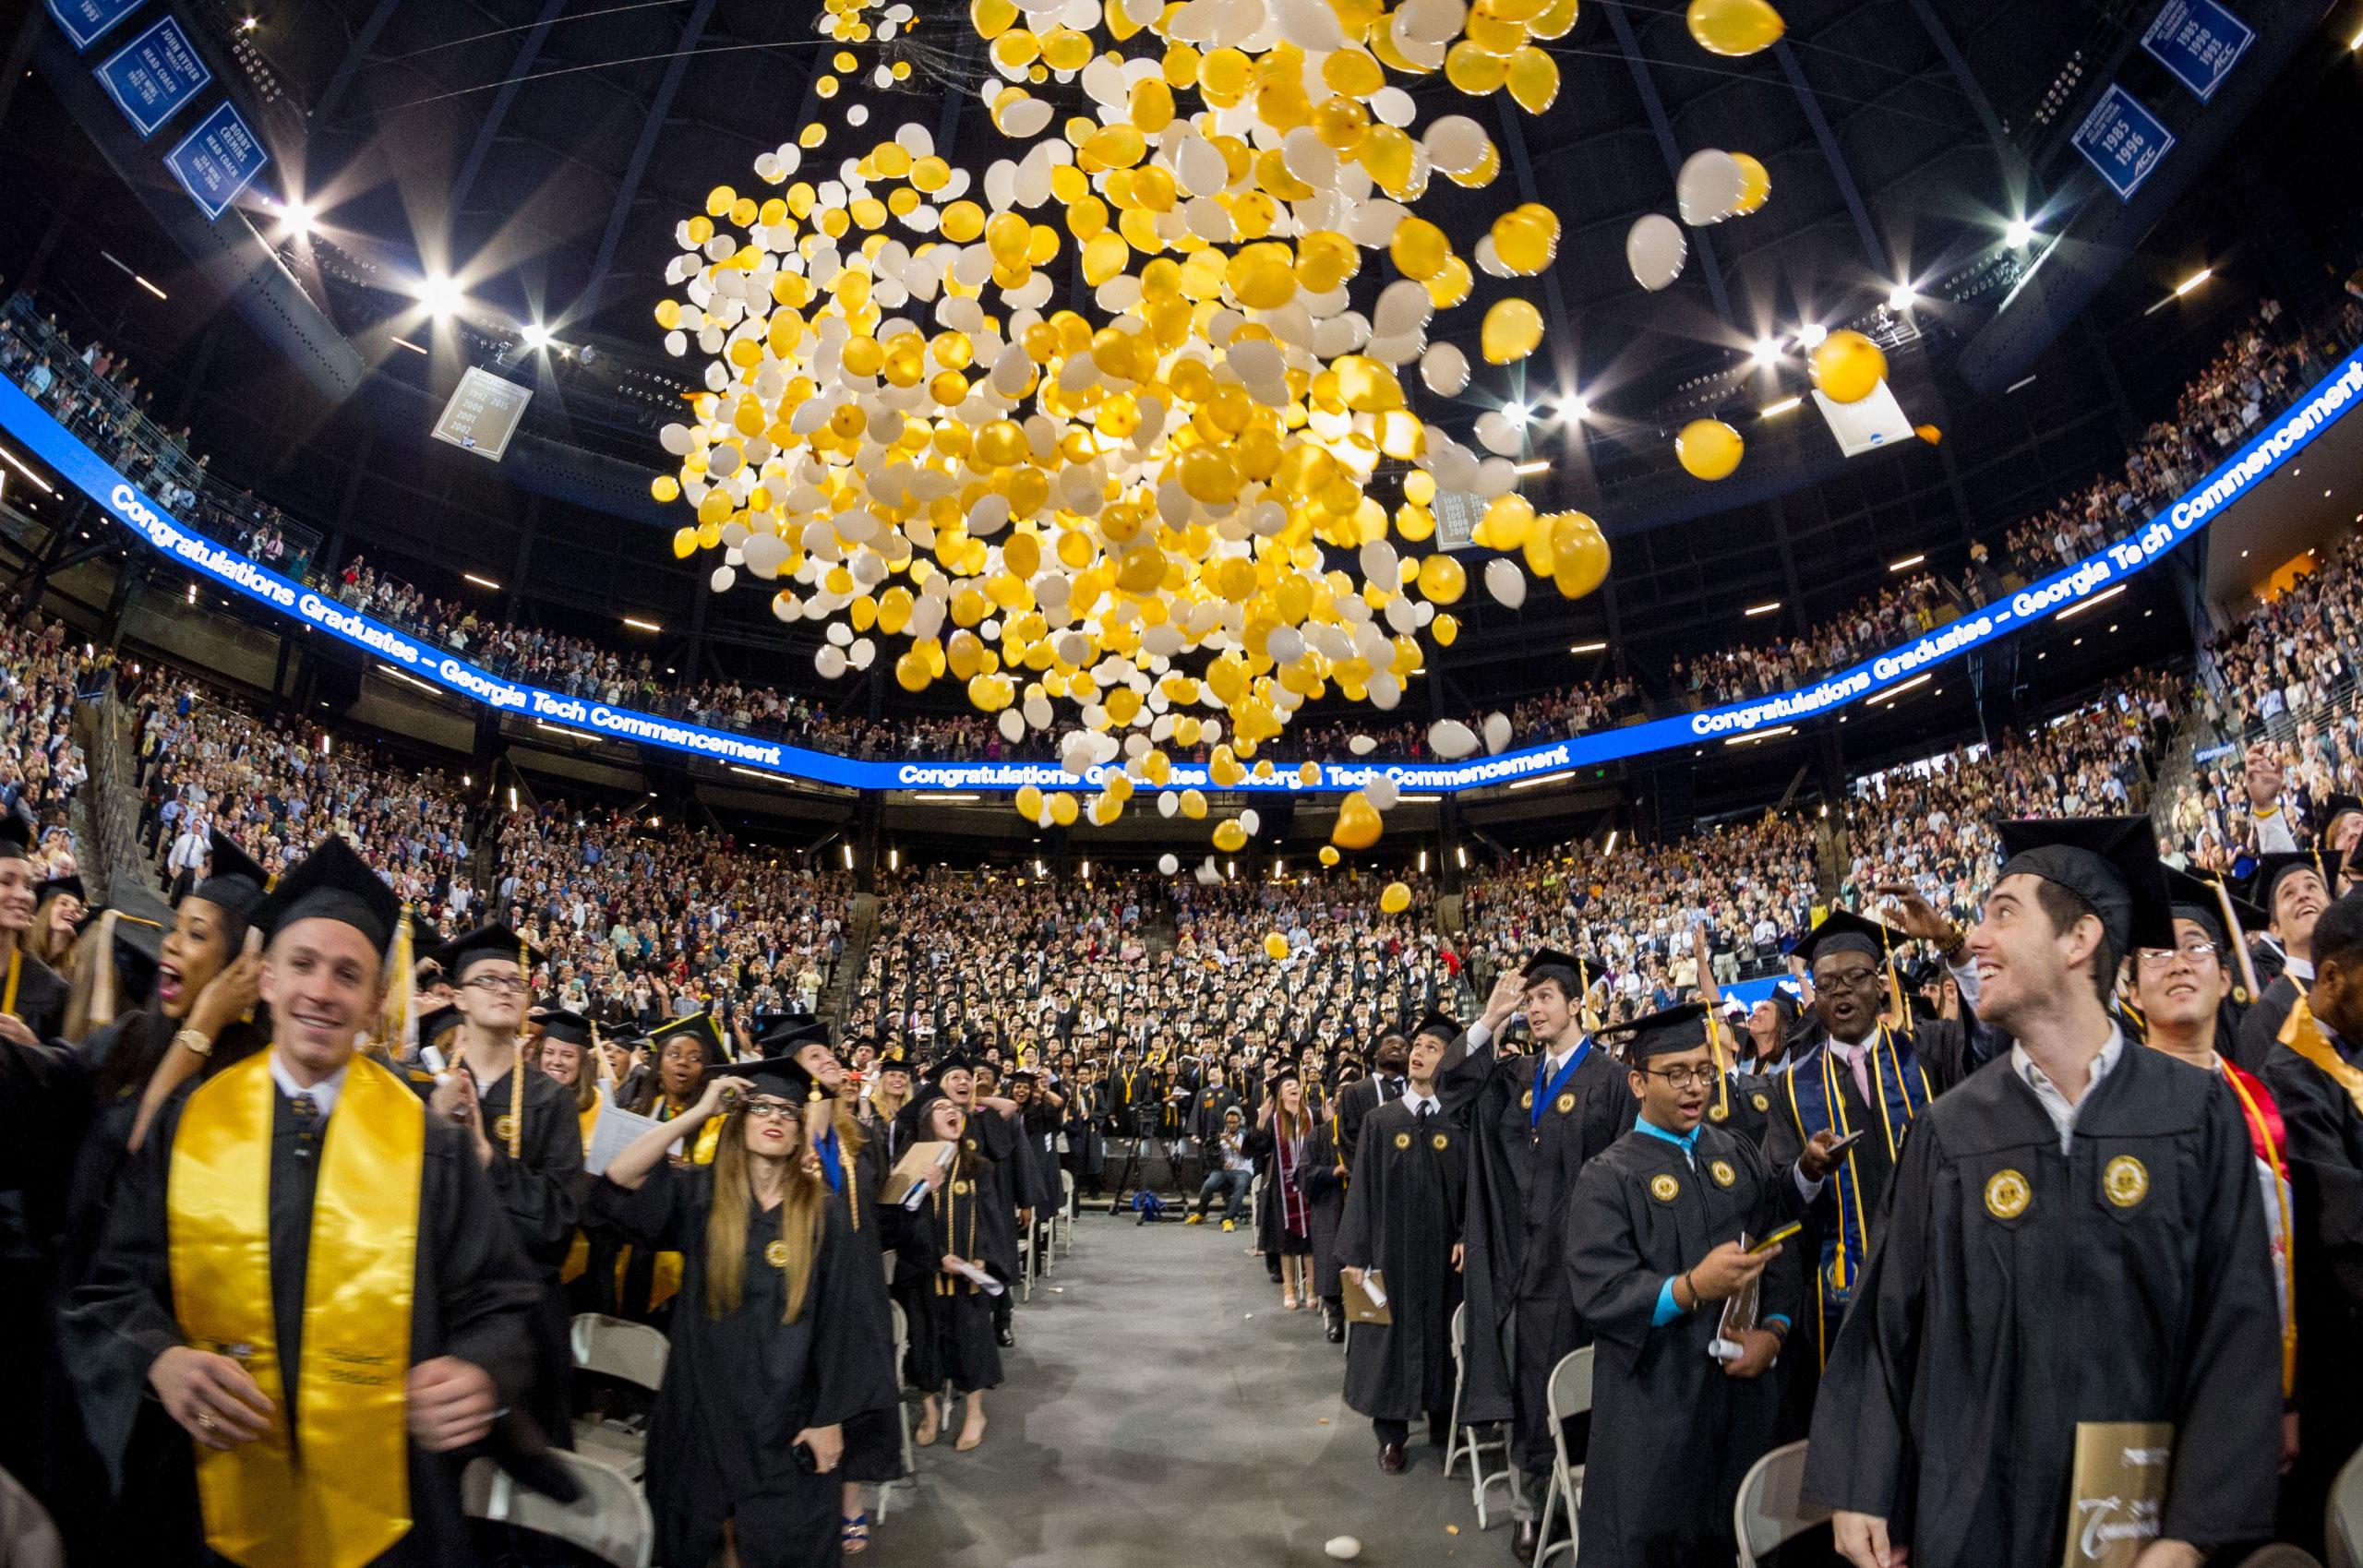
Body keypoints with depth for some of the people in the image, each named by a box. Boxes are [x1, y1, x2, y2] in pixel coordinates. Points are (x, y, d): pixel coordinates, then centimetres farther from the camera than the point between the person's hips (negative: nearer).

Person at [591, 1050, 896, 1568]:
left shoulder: (822, 1213, -7)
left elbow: (837, 1318, -6)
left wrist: (830, 1418, -8)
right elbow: (618, 1178, -20)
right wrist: (698, 1111, -20)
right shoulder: (700, 1193, -5)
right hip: (707, 1401, 1)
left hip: (784, 1406, -1)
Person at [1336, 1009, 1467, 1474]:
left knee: (1440, 1335, 10)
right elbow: (1362, 1189, -1)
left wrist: (1468, 1238, -14)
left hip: (1443, 1252, 0)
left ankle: (1442, 1421, 29)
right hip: (1390, 1249, 0)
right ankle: (1391, 1434, 20)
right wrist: (1355, 1255, -5)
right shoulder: (1379, 1121, 1)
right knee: (1391, 1337, 6)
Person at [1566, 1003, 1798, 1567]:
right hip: (1653, 1400, -4)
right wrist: (1692, 1289, -31)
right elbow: (1598, 1293, -17)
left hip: (1744, 1387, 4)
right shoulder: (1609, 1177, -8)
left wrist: (1773, 1330, -12)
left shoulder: (1740, 1154, 7)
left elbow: (1782, 1252, 5)